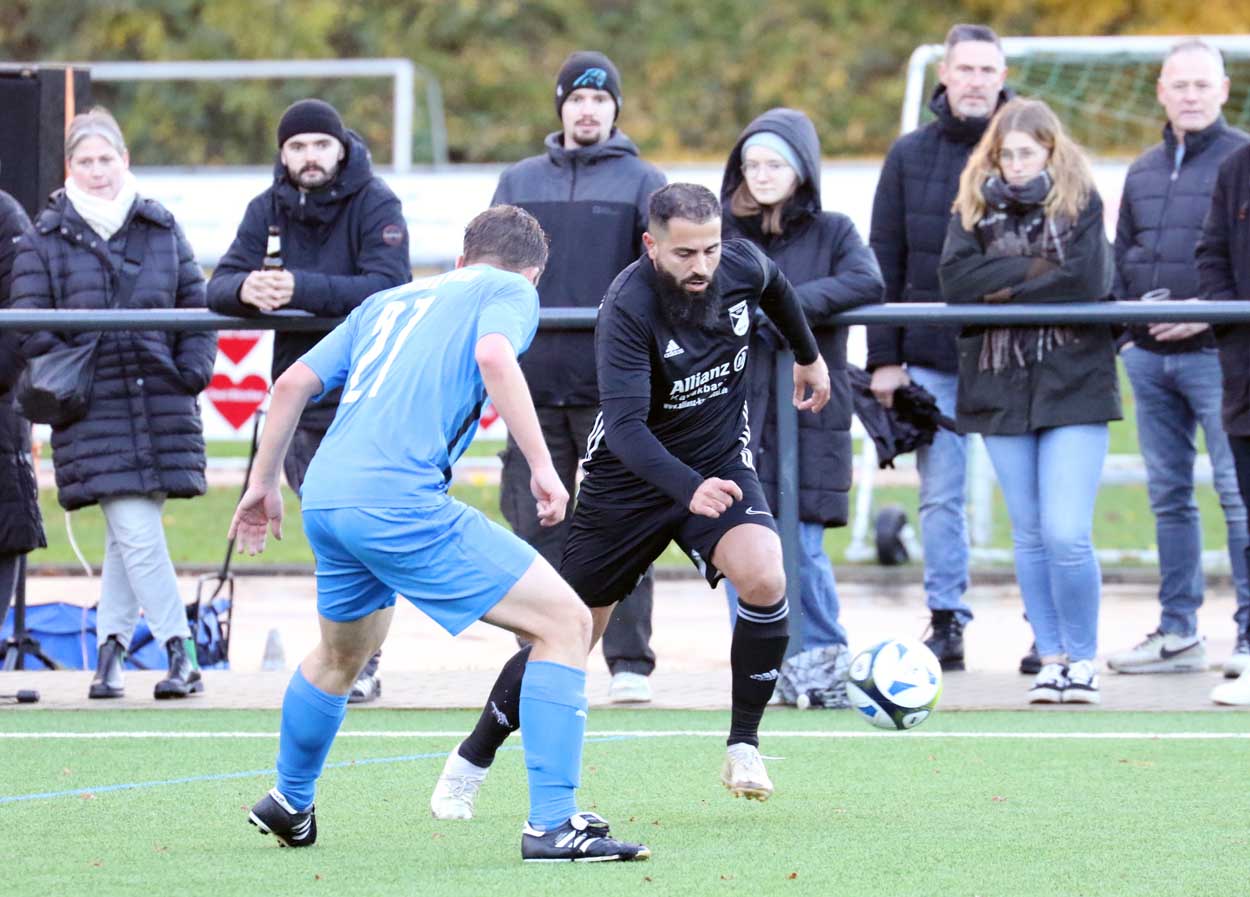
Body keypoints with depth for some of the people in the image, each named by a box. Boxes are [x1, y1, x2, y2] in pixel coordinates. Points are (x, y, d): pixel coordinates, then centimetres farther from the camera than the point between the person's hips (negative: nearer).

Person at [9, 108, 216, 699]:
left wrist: (194, 368, 0)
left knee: (129, 534, 5)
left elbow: (196, 304, 13)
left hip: (159, 403, 3)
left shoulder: (161, 230, 11)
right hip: (92, 410, -3)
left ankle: (110, 649, 15)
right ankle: (178, 652, -7)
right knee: (136, 532, -11)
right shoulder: (44, 239, 4)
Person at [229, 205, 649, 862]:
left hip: (325, 498, 8)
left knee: (342, 656, 34)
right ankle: (552, 825, -10)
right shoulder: (509, 291, 9)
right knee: (565, 623, -3)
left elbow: (293, 382, 25)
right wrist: (542, 466, -15)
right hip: (399, 499, -7)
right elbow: (494, 357, -14)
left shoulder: (390, 302, 28)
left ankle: (289, 803, 51)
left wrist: (263, 483, 33)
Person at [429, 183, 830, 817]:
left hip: (721, 462, 3)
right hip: (631, 478, -3)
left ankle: (744, 746, -9)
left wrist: (809, 356, 28)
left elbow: (775, 288, 14)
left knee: (764, 580, -26)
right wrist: (689, 489, -53)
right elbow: (624, 425, -38)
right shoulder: (627, 308, -29)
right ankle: (470, 765, 24)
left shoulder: (743, 267, -14)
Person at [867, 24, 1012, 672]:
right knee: (939, 495, 3)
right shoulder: (910, 156, 7)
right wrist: (884, 357, 3)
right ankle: (947, 622, 10)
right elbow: (884, 261, 8)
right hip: (933, 357, 2)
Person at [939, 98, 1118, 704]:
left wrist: (1005, 287, -9)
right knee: (1030, 536, 7)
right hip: (1001, 387, 3)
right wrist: (1037, 269, -14)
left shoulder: (1081, 203, 1)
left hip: (1073, 384, -3)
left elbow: (1088, 281, -14)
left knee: (1067, 535, -10)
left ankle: (1082, 659, 4)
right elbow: (955, 280, -8)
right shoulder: (974, 206, 8)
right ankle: (1051, 658, 15)